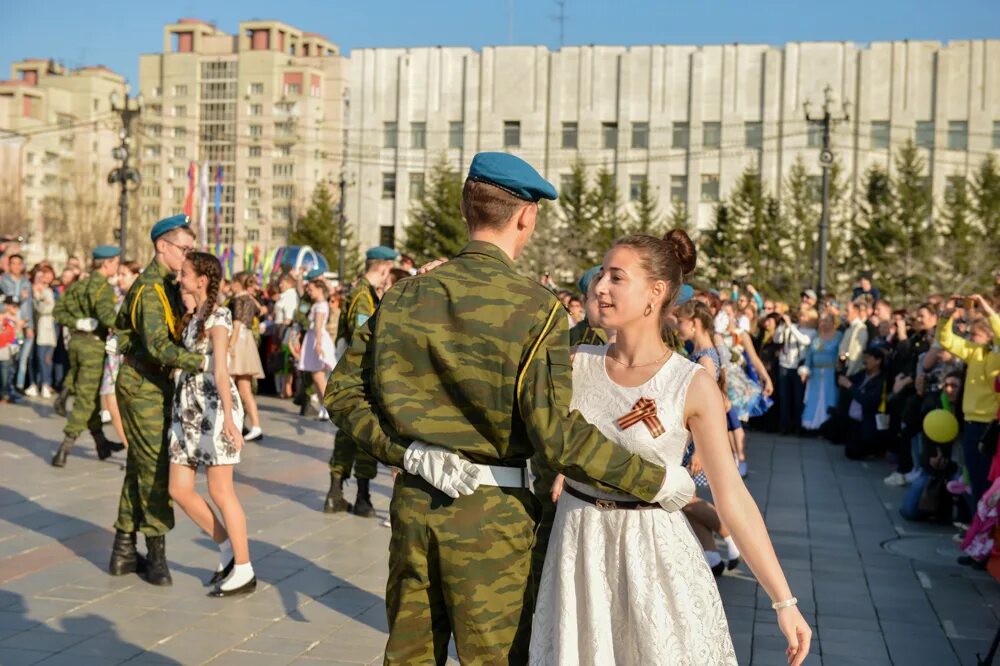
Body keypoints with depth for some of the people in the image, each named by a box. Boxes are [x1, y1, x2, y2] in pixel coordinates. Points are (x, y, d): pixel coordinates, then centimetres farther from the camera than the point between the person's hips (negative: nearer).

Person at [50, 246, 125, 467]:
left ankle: (101, 442, 32)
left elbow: (58, 311, 6)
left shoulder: (79, 285, 11)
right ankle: (64, 450, -8)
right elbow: (106, 314, -29)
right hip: (94, 344, -8)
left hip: (76, 341, 8)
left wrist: (77, 323, 0)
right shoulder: (105, 287, -13)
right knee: (86, 398, -3)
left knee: (89, 393, 18)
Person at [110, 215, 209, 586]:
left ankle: (124, 551, 22)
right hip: (144, 387, -10)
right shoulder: (150, 288, -18)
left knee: (140, 468, 14)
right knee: (154, 470, -5)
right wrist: (202, 362, -40)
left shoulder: (167, 285, 13)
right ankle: (156, 555, 2)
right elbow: (158, 344, -31)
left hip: (153, 385, 10)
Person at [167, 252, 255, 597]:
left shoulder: (218, 316, -10)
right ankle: (228, 549, 21)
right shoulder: (193, 317, 16)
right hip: (188, 407, 9)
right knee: (179, 490, 6)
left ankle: (244, 570, 8)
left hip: (214, 406, -8)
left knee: (220, 490, -3)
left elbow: (220, 371, -21)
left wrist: (229, 418, -27)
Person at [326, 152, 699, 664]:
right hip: (491, 510, -5)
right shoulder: (535, 307, -13)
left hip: (413, 503, 5)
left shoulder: (408, 295, 3)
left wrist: (409, 452, -6)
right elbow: (555, 431, -20)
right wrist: (655, 482, -12)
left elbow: (343, 392, 1)